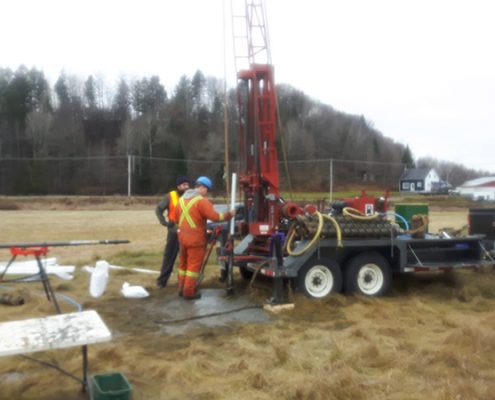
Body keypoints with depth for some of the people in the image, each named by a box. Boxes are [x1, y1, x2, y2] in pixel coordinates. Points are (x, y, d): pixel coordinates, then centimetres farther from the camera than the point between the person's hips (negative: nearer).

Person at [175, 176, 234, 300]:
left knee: (183, 263, 18)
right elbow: (215, 217, -21)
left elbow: (177, 218, 18)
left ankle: (182, 289, 26)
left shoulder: (182, 199, 11)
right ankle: (189, 292, 4)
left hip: (182, 235, 8)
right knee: (194, 265, 1)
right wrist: (229, 214, -9)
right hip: (196, 237, -8)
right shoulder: (202, 201, -15)